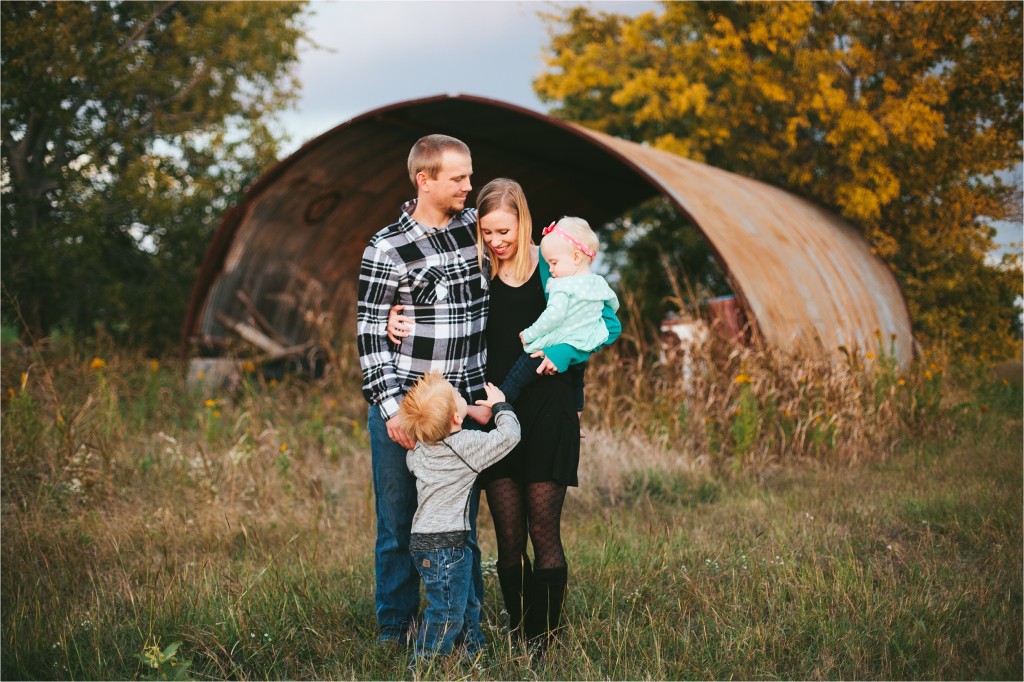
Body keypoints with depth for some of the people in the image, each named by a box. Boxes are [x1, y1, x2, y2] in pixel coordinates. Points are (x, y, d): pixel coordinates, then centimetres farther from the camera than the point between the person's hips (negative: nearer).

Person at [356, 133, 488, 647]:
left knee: (462, 524, 10)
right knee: (399, 524, 6)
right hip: (402, 411, -3)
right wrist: (391, 407, -16)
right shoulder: (386, 251, -8)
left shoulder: (477, 226, 6)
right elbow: (371, 336, -8)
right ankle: (395, 631, 21)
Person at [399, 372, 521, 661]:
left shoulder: (420, 448, 6)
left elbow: (410, 461, 28)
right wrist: (500, 405, 7)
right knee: (447, 614, -2)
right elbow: (509, 435, -9)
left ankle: (474, 653, 29)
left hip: (423, 540, 9)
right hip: (444, 546, -9)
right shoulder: (468, 445, -16)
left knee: (467, 604, 20)